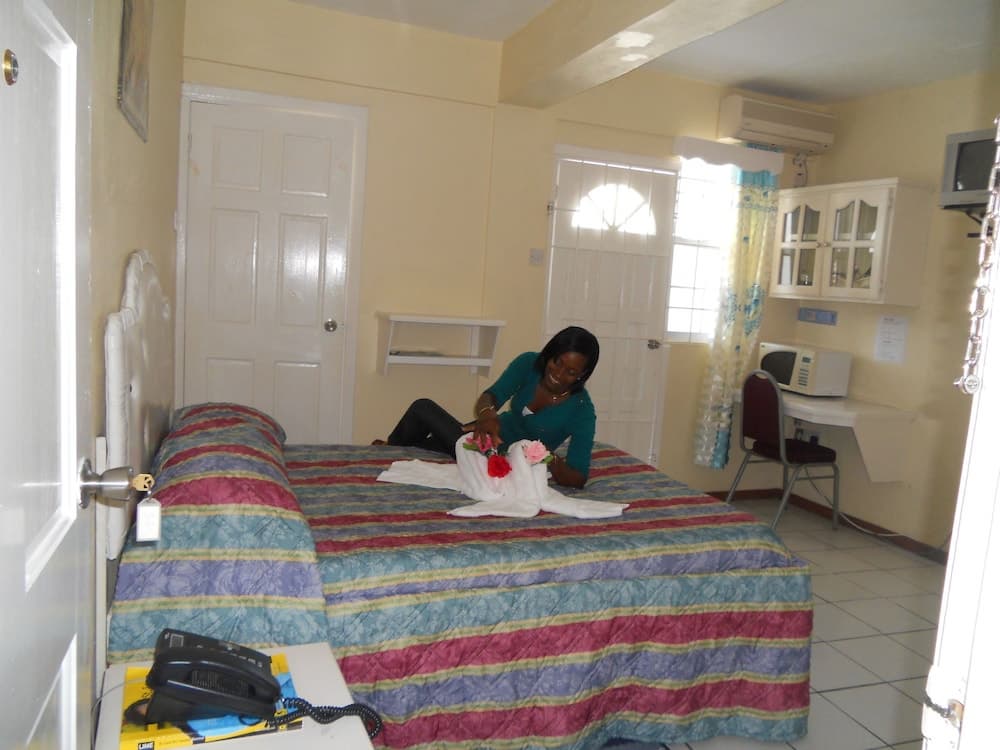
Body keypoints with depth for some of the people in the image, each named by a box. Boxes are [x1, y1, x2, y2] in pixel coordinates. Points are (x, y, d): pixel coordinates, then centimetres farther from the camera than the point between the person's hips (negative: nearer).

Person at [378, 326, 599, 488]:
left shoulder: (582, 411, -27)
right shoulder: (529, 364, -17)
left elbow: (578, 479, -29)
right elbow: (490, 395, -31)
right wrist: (487, 413, -54)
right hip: (491, 436, 5)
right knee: (423, 407, 1)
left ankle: (391, 451, 23)